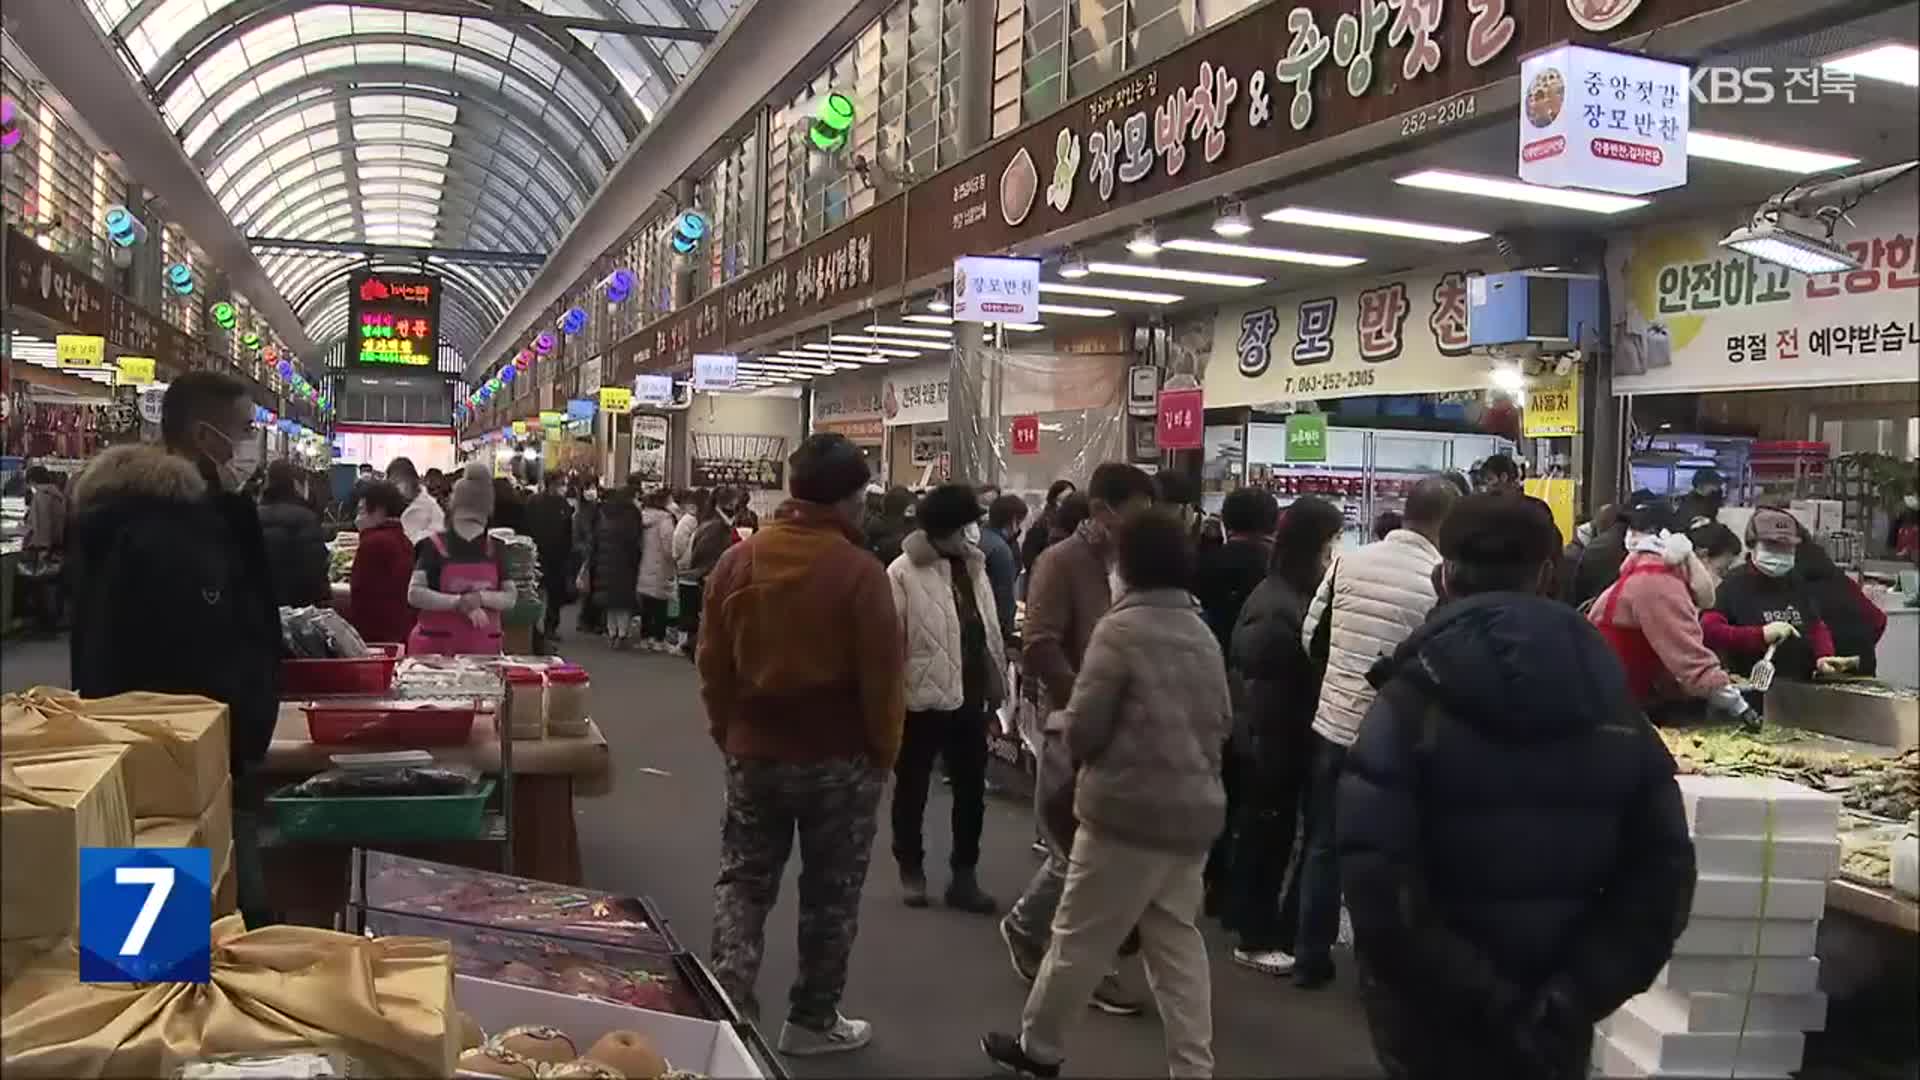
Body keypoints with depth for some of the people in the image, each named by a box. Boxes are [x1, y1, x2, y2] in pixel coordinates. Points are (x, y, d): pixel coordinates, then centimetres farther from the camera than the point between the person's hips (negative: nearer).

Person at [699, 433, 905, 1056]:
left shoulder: (736, 561, -2)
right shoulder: (860, 572, -17)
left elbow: (712, 664, 4)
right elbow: (882, 676, -13)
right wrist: (883, 752, 1)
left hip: (754, 751, 4)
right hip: (839, 758, -3)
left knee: (743, 882, 17)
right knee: (830, 895, 12)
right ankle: (812, 1021, 22)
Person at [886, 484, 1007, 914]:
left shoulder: (973, 566, 8)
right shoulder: (903, 572, -13)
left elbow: (990, 630, 13)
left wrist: (996, 682, 14)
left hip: (969, 697, 6)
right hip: (921, 698, -6)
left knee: (971, 789, 11)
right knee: (912, 789, 12)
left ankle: (963, 875, 23)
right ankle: (911, 869, 29)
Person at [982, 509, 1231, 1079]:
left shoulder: (1121, 629, -13)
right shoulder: (1204, 634, 8)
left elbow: (1082, 728, -13)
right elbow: (1222, 720, 12)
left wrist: (1089, 751, 8)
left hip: (1129, 809, -7)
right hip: (1195, 809, 7)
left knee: (1080, 937, 8)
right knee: (1177, 941, 15)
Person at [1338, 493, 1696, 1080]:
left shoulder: (1414, 700, -13)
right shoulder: (1611, 700, -1)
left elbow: (1376, 880, -24)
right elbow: (1663, 873, -5)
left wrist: (1476, 1002, -16)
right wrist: (1573, 999, -8)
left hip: (1433, 1023, -3)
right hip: (1553, 1032, 3)